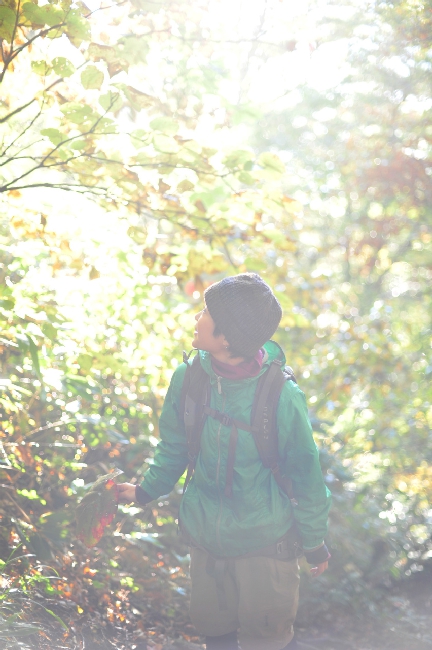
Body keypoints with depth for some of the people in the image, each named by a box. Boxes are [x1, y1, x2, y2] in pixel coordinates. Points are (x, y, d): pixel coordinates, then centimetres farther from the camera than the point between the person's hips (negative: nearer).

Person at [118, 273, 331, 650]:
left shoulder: (282, 396, -23)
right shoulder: (188, 378, -12)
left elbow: (306, 475, -10)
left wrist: (314, 541, 0)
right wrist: (147, 490, 19)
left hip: (265, 540, -4)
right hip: (205, 536, 4)